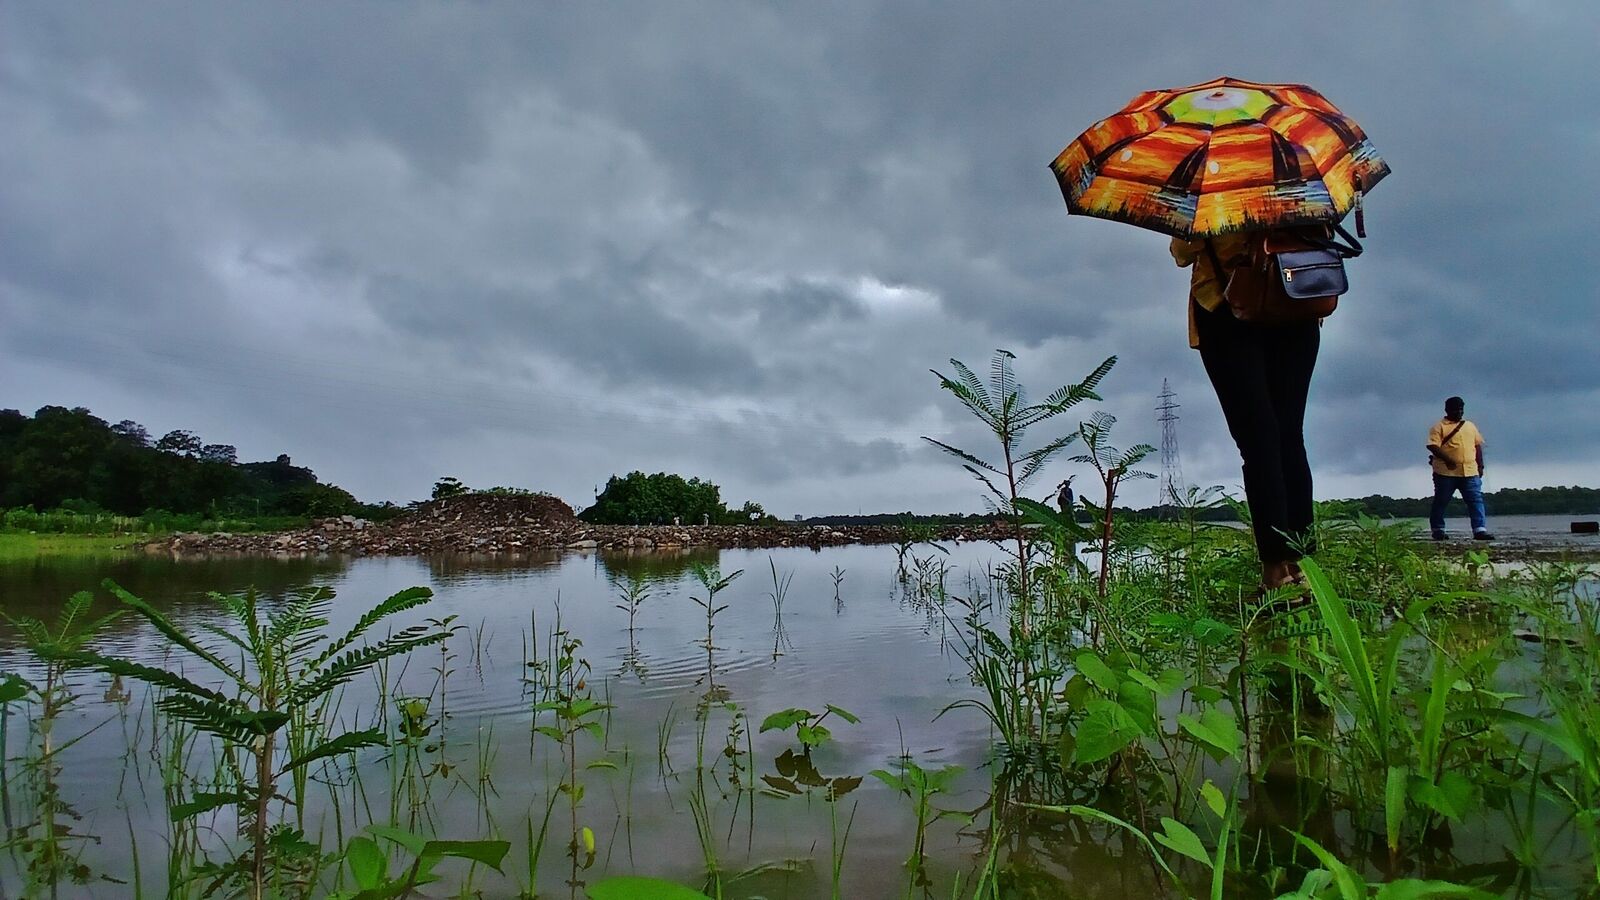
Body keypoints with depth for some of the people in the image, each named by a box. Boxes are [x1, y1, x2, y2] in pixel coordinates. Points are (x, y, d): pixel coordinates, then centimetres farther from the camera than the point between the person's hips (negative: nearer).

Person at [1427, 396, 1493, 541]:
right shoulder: (1439, 427, -1)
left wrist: (1480, 466, 14)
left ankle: (1480, 530, -8)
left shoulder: (1470, 426, 18)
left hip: (1470, 472, 5)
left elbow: (1478, 446, 21)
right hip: (1446, 472, -5)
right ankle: (1438, 530, 13)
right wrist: (1447, 459, -23)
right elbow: (1432, 446, -12)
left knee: (1476, 500, -5)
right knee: (1441, 502, 3)